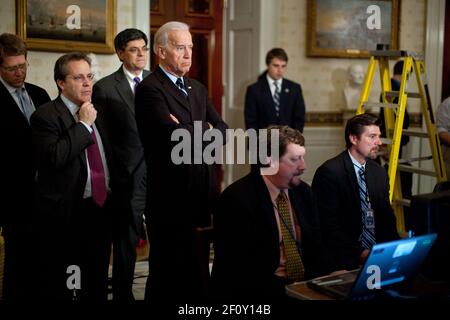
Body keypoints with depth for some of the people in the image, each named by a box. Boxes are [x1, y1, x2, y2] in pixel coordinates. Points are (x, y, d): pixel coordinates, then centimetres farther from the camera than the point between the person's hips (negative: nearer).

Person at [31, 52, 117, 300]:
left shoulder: (96, 113, 13)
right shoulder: (45, 116, -10)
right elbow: (53, 157, -27)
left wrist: (113, 195, 14)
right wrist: (83, 124, -18)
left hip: (102, 206, 7)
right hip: (66, 214, -7)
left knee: (97, 284, 17)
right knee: (59, 288, 3)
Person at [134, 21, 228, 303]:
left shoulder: (198, 88, 17)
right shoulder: (150, 88, -9)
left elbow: (222, 131, 8)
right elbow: (173, 135, -21)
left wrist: (190, 132, -10)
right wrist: (205, 129, -6)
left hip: (202, 190, 7)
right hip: (171, 194, -7)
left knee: (194, 265, 12)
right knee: (170, 266, 3)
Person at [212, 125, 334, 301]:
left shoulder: (304, 192, 6)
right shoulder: (236, 199, -13)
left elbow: (315, 246, 12)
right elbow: (240, 269, -17)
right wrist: (289, 289, -23)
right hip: (257, 292, -6)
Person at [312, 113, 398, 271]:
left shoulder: (379, 172, 13)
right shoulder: (329, 172, -10)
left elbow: (387, 217, 16)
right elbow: (327, 224, -14)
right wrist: (361, 253, -17)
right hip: (346, 258, -7)